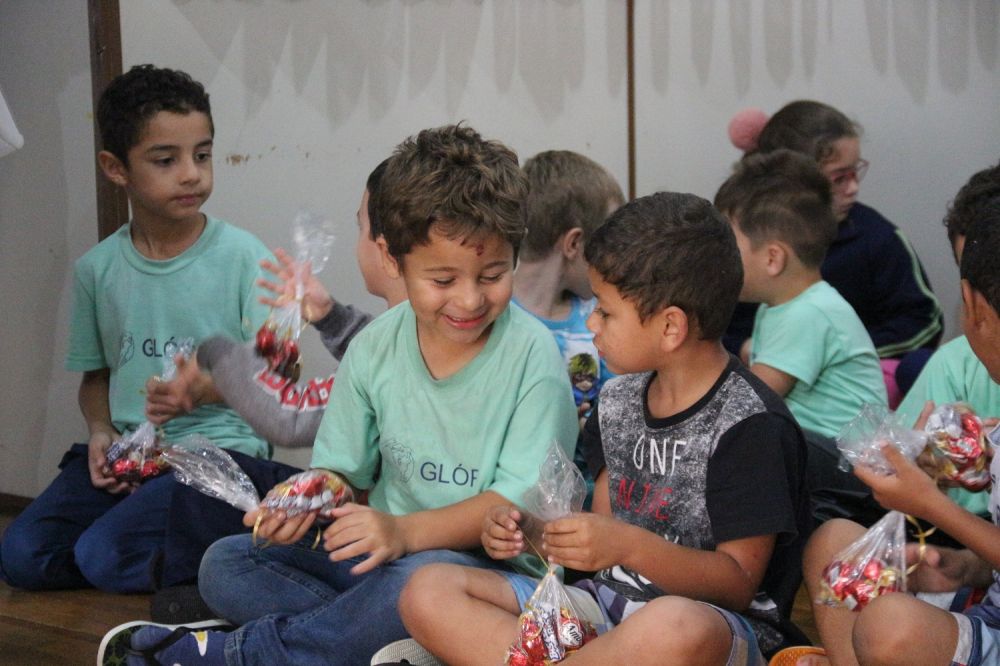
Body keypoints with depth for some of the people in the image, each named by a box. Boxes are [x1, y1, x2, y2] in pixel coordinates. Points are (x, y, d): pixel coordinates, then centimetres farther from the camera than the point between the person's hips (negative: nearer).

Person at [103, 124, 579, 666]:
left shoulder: (531, 355, -12)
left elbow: (522, 499, -16)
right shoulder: (375, 349, 3)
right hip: (382, 557, 6)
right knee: (224, 565, -5)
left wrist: (405, 531, -28)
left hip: (494, 568, -5)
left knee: (423, 577, -39)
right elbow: (343, 470, 11)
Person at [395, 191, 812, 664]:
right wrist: (533, 533, 0)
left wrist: (629, 546, -25)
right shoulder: (619, 400, 13)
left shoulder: (751, 426, -11)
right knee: (428, 593, -9)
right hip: (612, 603, 7)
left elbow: (739, 583, -13)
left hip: (717, 624, -7)